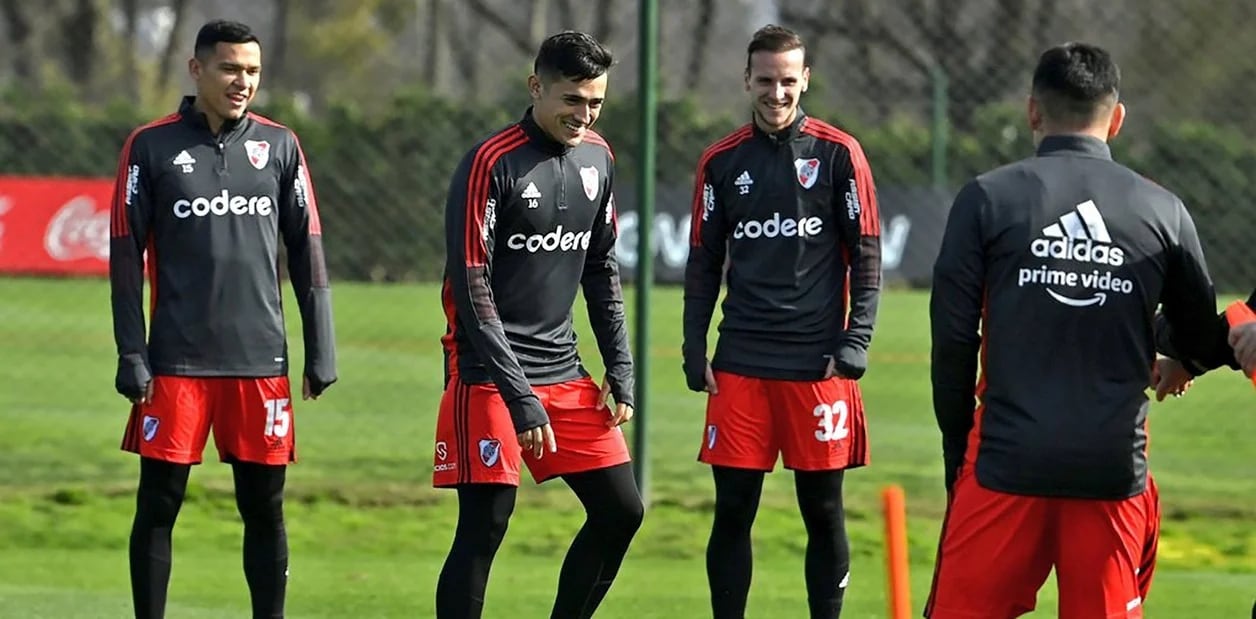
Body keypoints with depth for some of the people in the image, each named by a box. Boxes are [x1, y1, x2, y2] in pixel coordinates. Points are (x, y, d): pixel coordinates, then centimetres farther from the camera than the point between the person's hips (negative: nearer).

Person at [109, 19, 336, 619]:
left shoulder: (279, 146, 8)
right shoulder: (151, 147, 1)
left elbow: (306, 249, 11)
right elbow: (126, 255, 1)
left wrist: (320, 349, 6)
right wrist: (131, 355, -5)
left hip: (260, 360, 2)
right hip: (176, 361, -2)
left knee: (264, 506, 4)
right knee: (158, 504, 0)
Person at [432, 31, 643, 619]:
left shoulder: (597, 159, 8)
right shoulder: (491, 163, -14)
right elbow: (471, 287, -17)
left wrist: (620, 370, 10)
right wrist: (518, 396, -20)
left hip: (563, 370, 7)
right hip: (489, 373, -7)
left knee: (621, 510, 6)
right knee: (484, 525, -10)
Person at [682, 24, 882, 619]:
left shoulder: (838, 154, 1)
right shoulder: (722, 162, 8)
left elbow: (866, 258, 1)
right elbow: (703, 265, 12)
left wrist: (854, 345, -7)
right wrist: (694, 352, 5)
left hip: (817, 363, -2)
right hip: (740, 364, 2)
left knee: (823, 509, 3)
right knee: (733, 510, 2)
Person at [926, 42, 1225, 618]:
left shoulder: (988, 198, -1)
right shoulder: (1162, 211, 4)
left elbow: (953, 337, -2)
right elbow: (1202, 340, 12)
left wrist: (956, 442, 9)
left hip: (1008, 461, -1)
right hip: (1115, 464, 1)